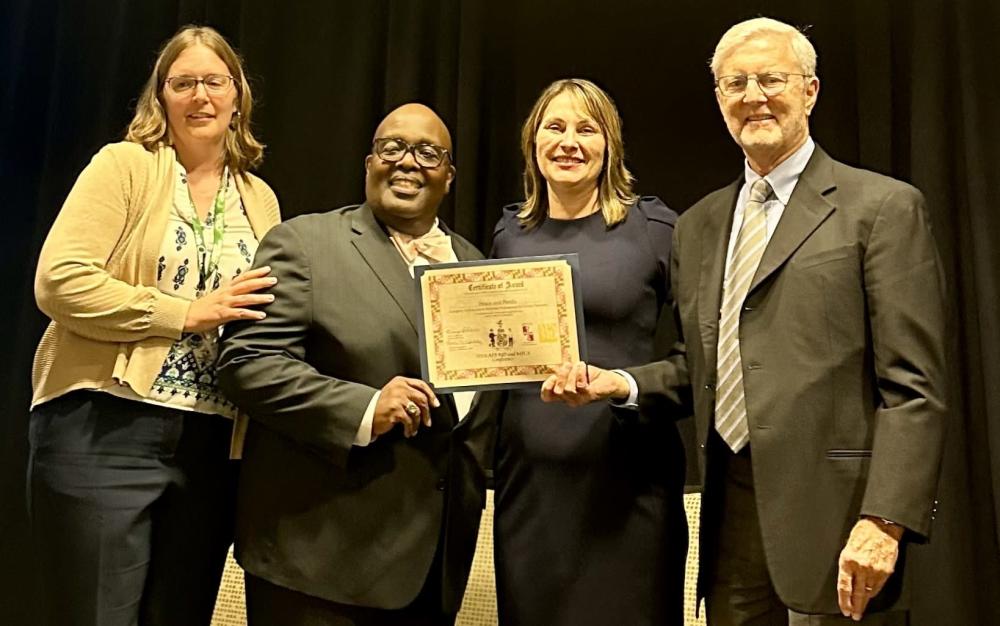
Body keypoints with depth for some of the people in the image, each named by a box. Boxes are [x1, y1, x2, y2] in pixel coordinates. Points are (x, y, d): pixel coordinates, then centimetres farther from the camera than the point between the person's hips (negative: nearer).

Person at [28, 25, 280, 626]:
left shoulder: (260, 199, 13)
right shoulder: (124, 165, -1)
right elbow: (59, 281, -12)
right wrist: (187, 312, -15)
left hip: (213, 446, 5)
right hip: (106, 431, -4)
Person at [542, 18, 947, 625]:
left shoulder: (883, 207, -3)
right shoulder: (697, 226, 14)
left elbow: (915, 386, -8)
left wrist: (884, 520, -16)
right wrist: (620, 383, 1)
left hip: (833, 516, -4)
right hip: (729, 522, 5)